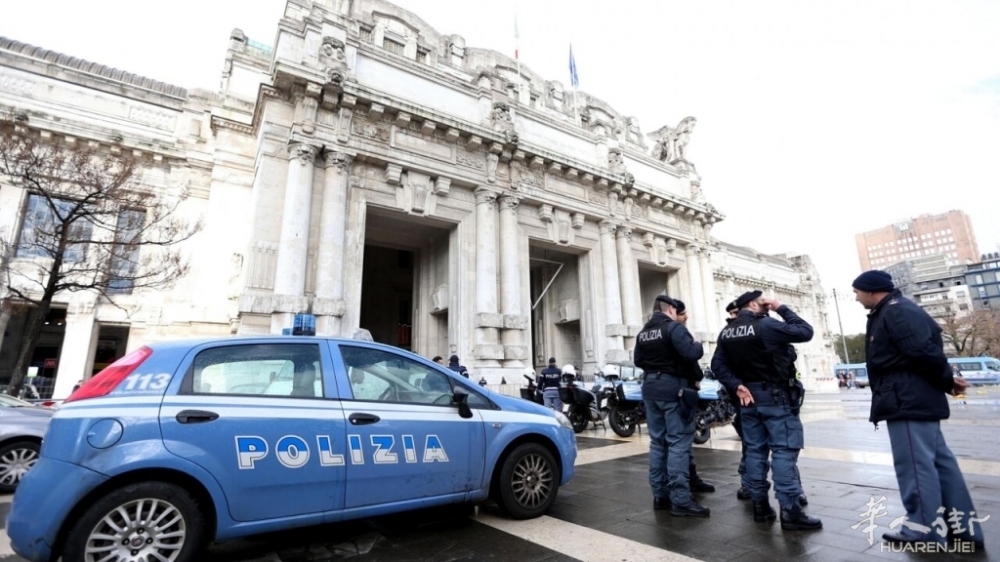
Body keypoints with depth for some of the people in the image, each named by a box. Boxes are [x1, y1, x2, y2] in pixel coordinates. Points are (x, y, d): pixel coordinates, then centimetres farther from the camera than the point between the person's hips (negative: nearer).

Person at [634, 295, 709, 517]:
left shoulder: (643, 333, 12)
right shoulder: (674, 327, -11)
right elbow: (691, 353, -22)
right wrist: (699, 345, -2)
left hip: (650, 387, 8)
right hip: (674, 387, -7)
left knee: (657, 442, 10)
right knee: (679, 442, -5)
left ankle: (660, 495, 15)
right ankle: (680, 500, -5)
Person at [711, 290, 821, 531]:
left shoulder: (726, 332, 6)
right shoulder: (765, 325, -14)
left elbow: (718, 364, 1)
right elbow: (805, 331, -8)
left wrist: (736, 386, -3)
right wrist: (782, 309, -1)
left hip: (748, 397, 6)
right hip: (775, 395, -6)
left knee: (755, 450, 11)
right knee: (784, 451, -2)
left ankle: (760, 505, 17)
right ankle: (790, 511, -1)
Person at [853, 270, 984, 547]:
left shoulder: (896, 312, -15)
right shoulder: (889, 313, 18)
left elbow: (924, 352, -21)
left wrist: (947, 382, -7)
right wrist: (946, 382, 15)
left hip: (908, 401, -11)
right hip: (915, 399, 11)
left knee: (915, 464, -4)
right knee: (939, 460, 15)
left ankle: (924, 532, 5)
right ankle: (963, 527, 24)